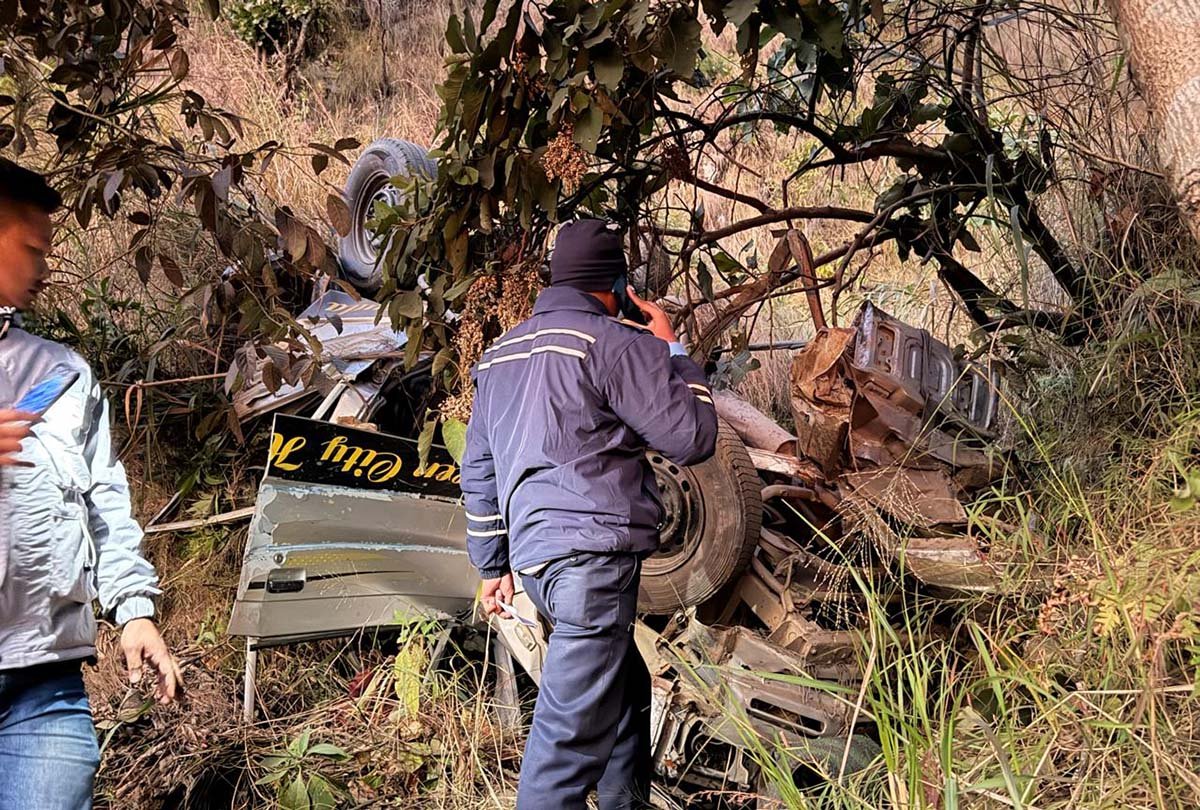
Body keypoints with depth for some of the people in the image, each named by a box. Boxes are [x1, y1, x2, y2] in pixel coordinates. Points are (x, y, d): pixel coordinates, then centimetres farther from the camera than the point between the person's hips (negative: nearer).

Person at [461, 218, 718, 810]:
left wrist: (492, 564, 27)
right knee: (573, 731, -8)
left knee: (627, 690, 23)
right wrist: (672, 351, 7)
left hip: (535, 554, 9)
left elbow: (477, 471, 22)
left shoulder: (500, 354, 18)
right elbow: (693, 438, -6)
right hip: (595, 554, -9)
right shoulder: (617, 343, -7)